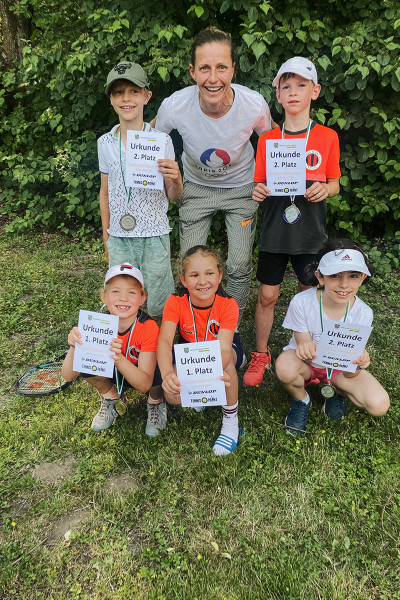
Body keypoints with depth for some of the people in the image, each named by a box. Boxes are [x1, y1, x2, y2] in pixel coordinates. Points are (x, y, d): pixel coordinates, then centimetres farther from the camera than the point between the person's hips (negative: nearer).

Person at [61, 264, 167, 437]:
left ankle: (156, 402, 2)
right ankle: (112, 398, 7)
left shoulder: (148, 328, -31)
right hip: (113, 374, 3)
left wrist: (118, 358, -53)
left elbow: (144, 384, -35)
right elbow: (68, 376, -24)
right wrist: (74, 348, -46)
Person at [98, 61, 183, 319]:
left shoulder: (161, 140, -4)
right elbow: (105, 191, 14)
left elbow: (173, 196, 0)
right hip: (119, 238, 3)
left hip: (154, 236, -3)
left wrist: (176, 179, -23)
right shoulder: (105, 143, 5)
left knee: (159, 307, 2)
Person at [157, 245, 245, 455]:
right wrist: (167, 373, -57)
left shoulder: (227, 304, -28)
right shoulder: (175, 302, -24)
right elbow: (165, 341, -35)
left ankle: (231, 423, -20)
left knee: (225, 358, -39)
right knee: (172, 395, -26)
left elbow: (223, 348, -40)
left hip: (227, 351, -1)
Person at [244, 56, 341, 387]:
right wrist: (258, 192, -16)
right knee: (267, 296, 4)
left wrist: (325, 189, -16)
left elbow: (334, 184, 6)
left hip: (311, 234, 0)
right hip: (274, 232, 1)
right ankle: (261, 355, 24)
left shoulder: (327, 137, 1)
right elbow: (261, 184, 7)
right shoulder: (267, 139, 3)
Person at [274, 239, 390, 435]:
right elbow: (307, 356, -19)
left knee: (379, 405, -23)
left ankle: (332, 389, 9)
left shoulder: (362, 313, -20)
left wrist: (357, 362, -41)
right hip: (308, 363, -1)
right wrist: (305, 349, -44)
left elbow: (350, 374, -17)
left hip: (339, 368, 2)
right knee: (285, 365, -37)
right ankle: (301, 400, -1)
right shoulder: (302, 303, -26)